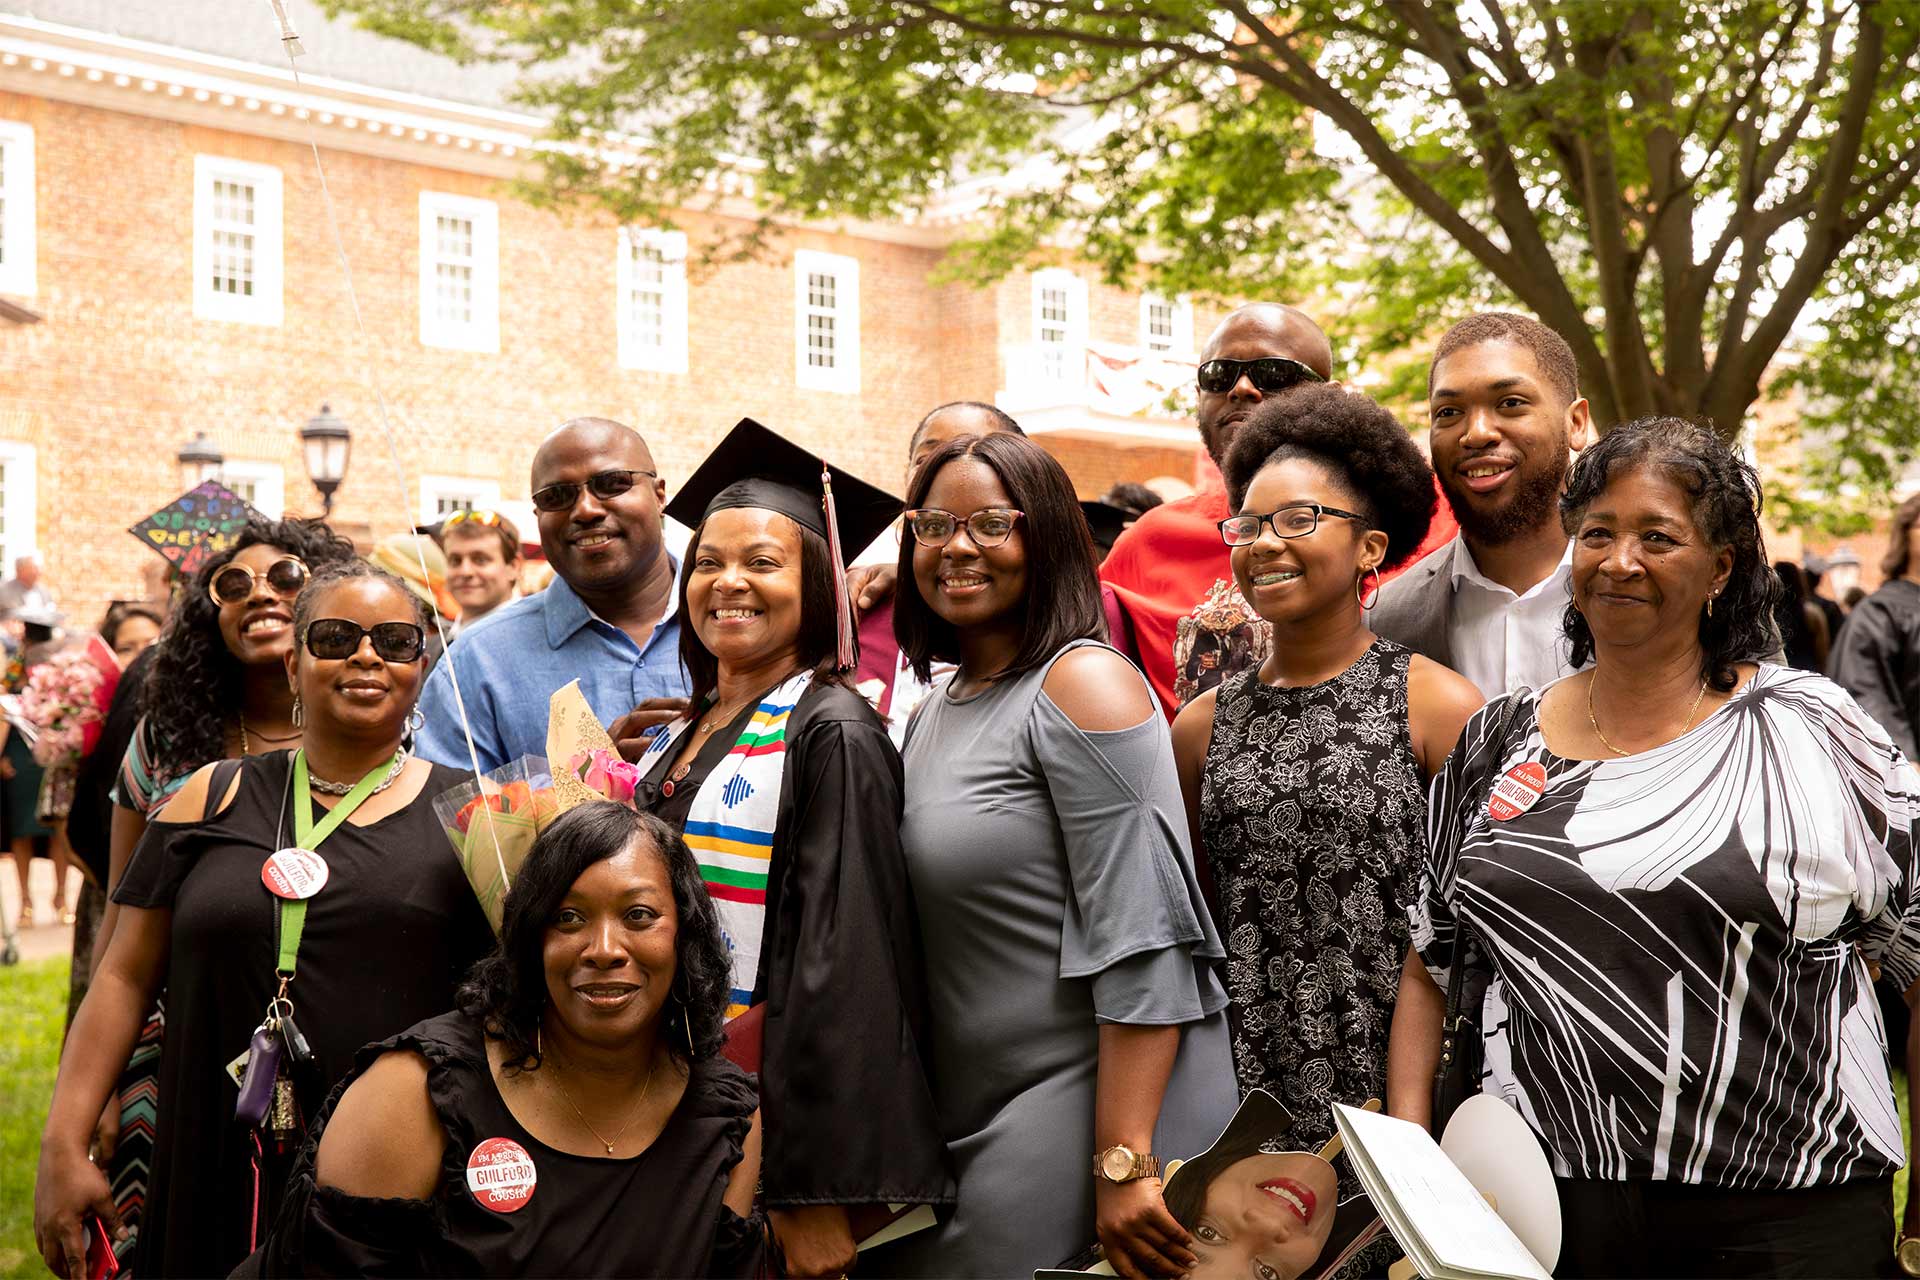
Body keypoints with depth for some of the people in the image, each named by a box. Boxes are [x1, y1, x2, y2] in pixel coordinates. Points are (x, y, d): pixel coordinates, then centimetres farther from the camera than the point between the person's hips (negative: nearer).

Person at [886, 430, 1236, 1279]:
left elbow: (1140, 937, -19)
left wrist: (1123, 1160, -24)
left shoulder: (1082, 683, -12)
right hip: (974, 1116, 7)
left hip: (1089, 1106, -7)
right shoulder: (934, 712, 12)